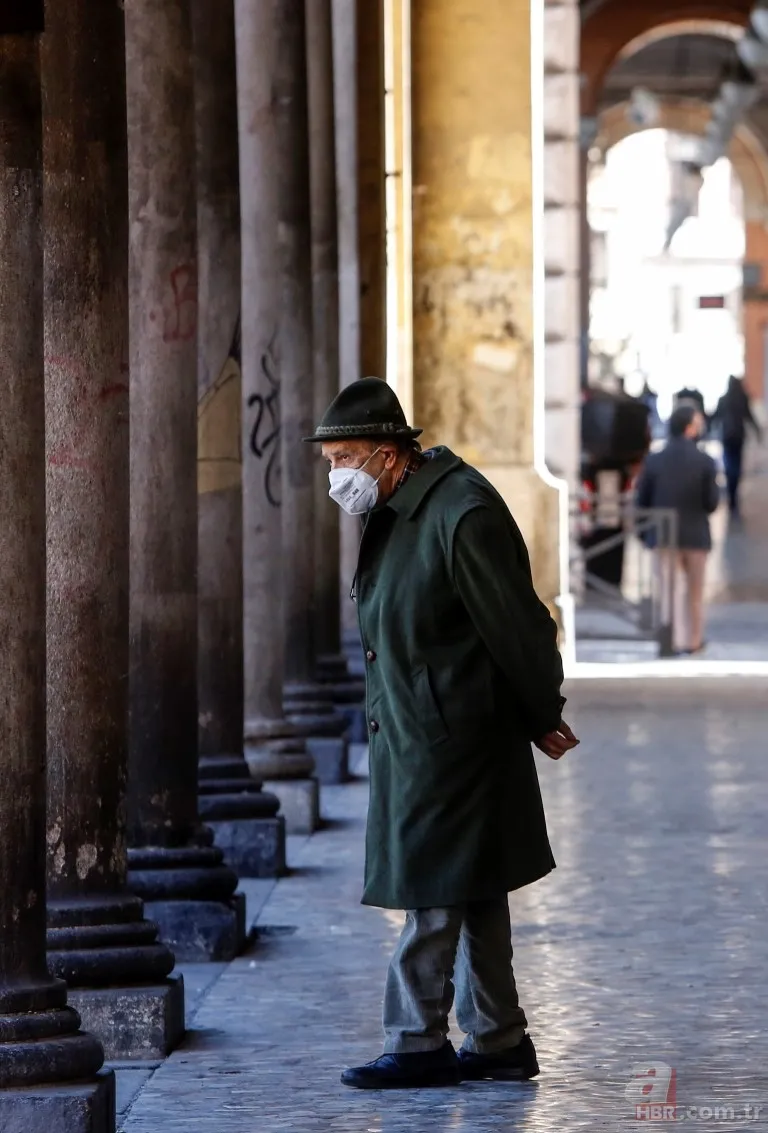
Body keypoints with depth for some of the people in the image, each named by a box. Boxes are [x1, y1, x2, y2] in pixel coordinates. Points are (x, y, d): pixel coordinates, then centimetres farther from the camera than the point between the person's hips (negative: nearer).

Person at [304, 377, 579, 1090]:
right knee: (470, 893, 14)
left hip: (449, 735, -10)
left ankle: (419, 1043, 2)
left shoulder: (462, 515, -20)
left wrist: (542, 720, -4)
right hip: (409, 730, 10)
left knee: (435, 891, -5)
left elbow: (517, 628, -16)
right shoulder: (393, 511, 11)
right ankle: (498, 1042, 20)